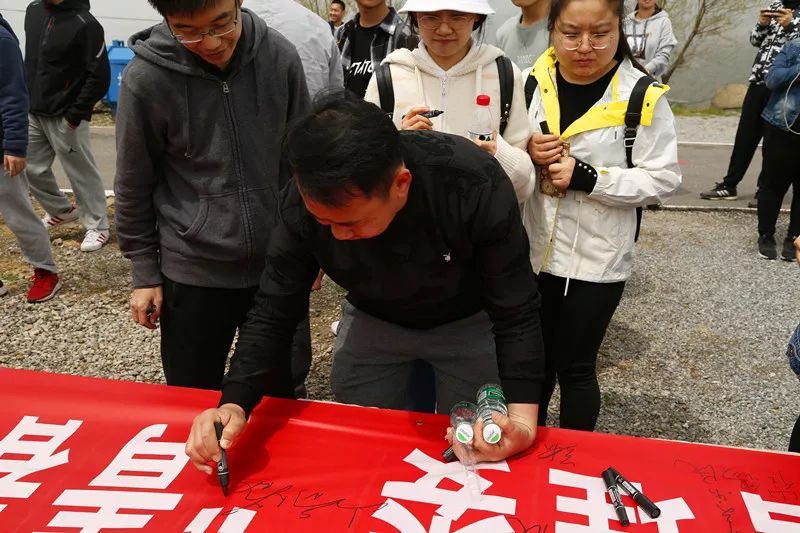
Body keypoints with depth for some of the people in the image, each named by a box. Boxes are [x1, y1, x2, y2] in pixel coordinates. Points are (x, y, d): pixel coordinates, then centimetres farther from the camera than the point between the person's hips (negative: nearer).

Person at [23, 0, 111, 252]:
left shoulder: (84, 24, -16)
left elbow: (100, 77, -17)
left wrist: (75, 114, -17)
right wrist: (26, 97, 15)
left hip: (65, 118, -8)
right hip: (33, 114, 8)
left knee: (83, 174, 2)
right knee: (32, 169, 14)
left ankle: (97, 226, 15)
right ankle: (61, 210, 35)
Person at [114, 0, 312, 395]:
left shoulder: (280, 56, -8)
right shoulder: (146, 78, -13)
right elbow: (134, 185, -2)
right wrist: (145, 273, 2)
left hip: (278, 263, 2)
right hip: (193, 271, -1)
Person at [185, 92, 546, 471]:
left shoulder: (477, 185, -37)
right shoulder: (305, 200, -29)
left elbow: (516, 313, -27)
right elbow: (273, 312, -20)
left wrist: (523, 420, -38)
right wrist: (234, 404, -34)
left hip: (467, 323, -1)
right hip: (372, 321, 2)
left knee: (473, 455, 12)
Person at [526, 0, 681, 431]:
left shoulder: (642, 96, -12)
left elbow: (663, 179, -11)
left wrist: (586, 177, -22)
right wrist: (526, 153, -13)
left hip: (596, 260, -4)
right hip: (531, 250, 4)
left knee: (575, 368, 11)